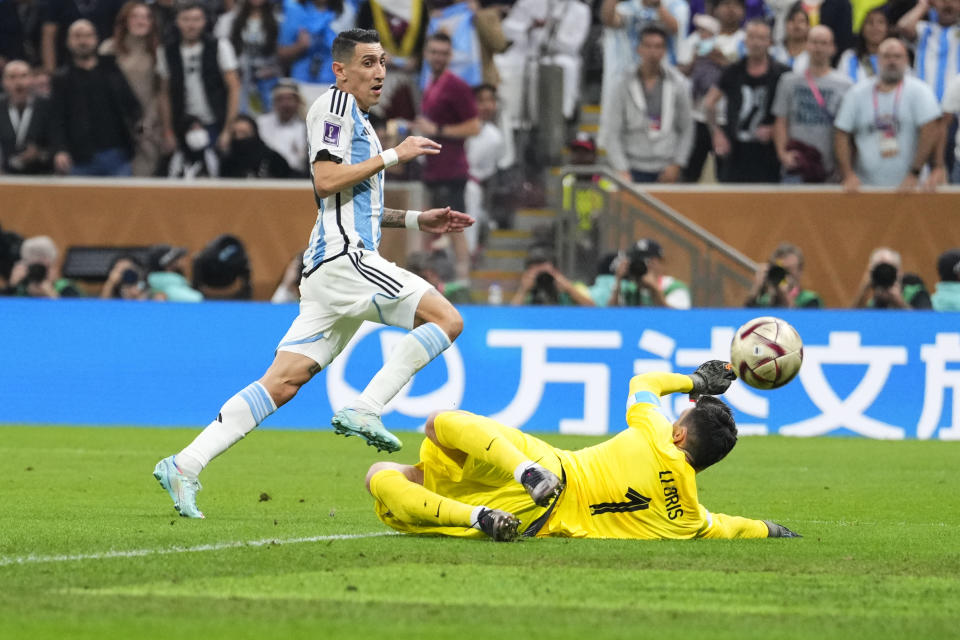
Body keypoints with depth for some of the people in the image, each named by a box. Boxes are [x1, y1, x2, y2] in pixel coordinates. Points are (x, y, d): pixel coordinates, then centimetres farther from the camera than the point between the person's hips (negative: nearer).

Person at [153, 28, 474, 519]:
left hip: (334, 266, 10)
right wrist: (394, 156, -10)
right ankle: (363, 411, -17)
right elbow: (325, 181, -15)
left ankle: (185, 465, -4)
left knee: (283, 381, 2)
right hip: (343, 257, -10)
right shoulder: (335, 104, -3)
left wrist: (416, 220, 28)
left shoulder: (355, 118, 28)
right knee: (445, 318, -13)